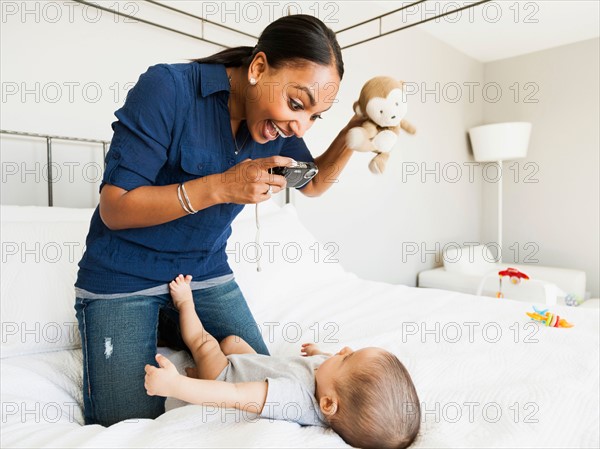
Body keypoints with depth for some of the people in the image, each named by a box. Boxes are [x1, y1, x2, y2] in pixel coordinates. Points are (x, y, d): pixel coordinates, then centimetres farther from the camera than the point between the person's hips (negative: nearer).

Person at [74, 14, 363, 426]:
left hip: (206, 272, 5)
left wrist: (352, 135, -9)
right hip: (124, 276, -4)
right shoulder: (169, 88, -23)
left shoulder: (277, 122, -6)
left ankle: (168, 329, 23)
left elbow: (314, 183, 9)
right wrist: (220, 187, -32)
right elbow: (114, 209, -21)